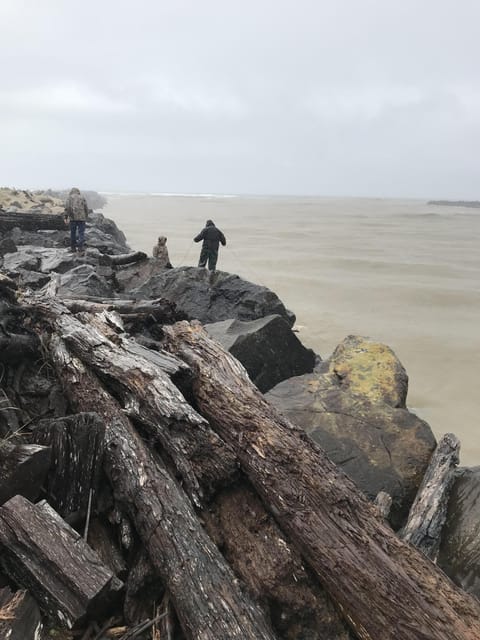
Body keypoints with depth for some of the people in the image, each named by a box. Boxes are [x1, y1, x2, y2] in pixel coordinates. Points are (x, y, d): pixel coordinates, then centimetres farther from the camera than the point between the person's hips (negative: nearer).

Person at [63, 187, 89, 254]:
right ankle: (80, 249, -17)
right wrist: (85, 217, 20)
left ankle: (73, 248, 22)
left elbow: (67, 207, -4)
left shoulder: (69, 197, 9)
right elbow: (86, 208, 7)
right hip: (82, 218, 0)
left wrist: (65, 217, -5)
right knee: (81, 233, -3)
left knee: (73, 233, 14)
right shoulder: (82, 197, 12)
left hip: (73, 218, 0)